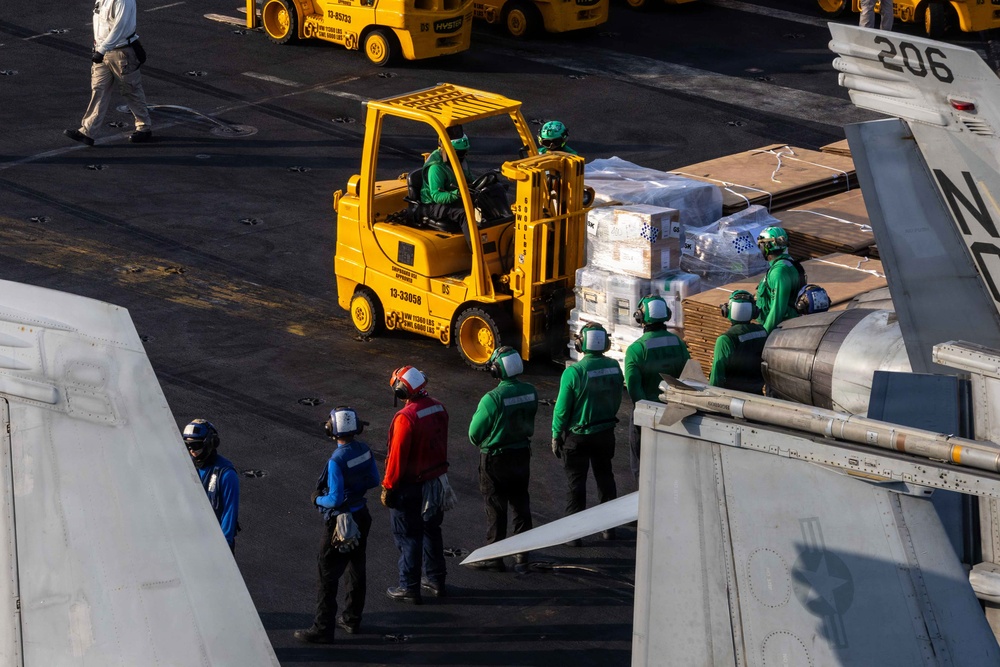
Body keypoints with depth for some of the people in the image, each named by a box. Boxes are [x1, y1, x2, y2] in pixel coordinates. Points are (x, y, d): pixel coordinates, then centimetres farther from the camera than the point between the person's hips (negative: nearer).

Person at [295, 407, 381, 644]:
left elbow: (335, 499, -24)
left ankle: (322, 630, 4)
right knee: (356, 569, 20)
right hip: (361, 516, 8)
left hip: (341, 523, -8)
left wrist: (318, 500, -6)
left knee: (328, 576, 0)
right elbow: (374, 480, 7)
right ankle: (352, 619, 33)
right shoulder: (364, 450, -5)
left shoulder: (337, 461, -27)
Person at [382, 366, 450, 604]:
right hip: (435, 482, 7)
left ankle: (409, 588, 11)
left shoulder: (406, 418, -25)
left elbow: (397, 457, -20)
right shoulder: (439, 409, -2)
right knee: (431, 531, 20)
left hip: (410, 486, -7)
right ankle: (435, 580, 30)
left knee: (408, 537, 4)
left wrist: (388, 488, -12)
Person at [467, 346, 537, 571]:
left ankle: (493, 557, 11)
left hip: (495, 459, -5)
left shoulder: (492, 399, -26)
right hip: (522, 454, 5)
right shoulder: (530, 392, -9)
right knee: (520, 502, 18)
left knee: (495, 507, 5)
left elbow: (475, 434, -16)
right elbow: (528, 421, 4)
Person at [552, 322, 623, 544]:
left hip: (578, 436, -4)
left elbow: (562, 409, -15)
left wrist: (556, 435, -3)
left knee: (576, 482, 6)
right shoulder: (614, 367, -8)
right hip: (606, 432, 4)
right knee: (605, 477, 19)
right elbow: (617, 400, 4)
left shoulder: (573, 372, -22)